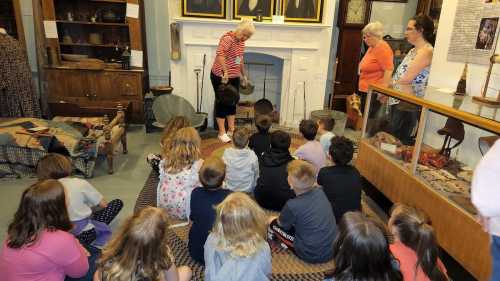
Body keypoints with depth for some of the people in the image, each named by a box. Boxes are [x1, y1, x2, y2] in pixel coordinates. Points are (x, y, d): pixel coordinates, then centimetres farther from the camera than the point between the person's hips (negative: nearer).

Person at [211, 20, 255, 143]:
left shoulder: (241, 42, 9)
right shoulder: (228, 38, -19)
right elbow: (219, 54, -36)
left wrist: (244, 75, 22)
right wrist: (225, 71, -40)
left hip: (234, 77, 8)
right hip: (221, 77, -8)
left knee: (232, 102, 13)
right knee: (222, 102, 0)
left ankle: (231, 130, 24)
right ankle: (222, 133, 9)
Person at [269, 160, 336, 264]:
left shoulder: (292, 206, -22)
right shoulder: (319, 191, -7)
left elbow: (281, 223, 1)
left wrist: (273, 221, 20)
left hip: (312, 255, -6)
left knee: (274, 224, 6)